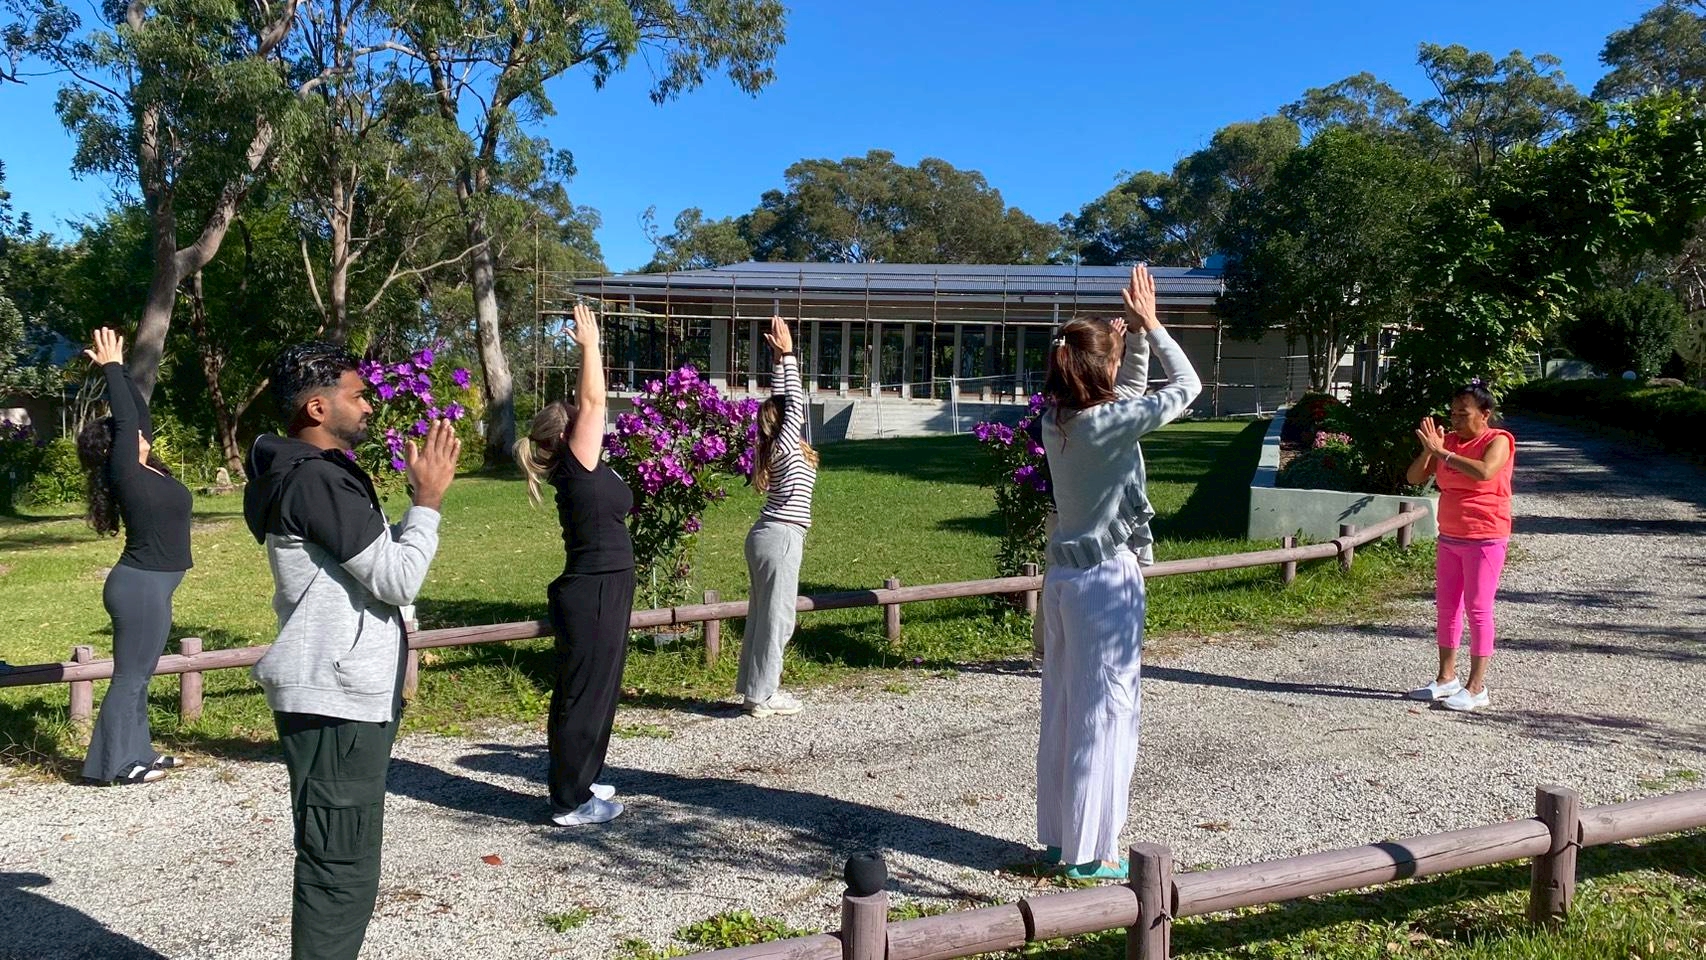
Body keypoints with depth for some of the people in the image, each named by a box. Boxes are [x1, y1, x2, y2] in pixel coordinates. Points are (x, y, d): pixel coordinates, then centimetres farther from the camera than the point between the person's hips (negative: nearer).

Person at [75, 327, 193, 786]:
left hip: (151, 585, 9)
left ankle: (136, 752, 25)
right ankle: (112, 763, 5)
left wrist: (119, 369, 16)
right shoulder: (124, 473, -14)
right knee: (130, 676, -2)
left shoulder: (146, 468, 7)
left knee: (139, 675, 15)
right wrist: (111, 366, -7)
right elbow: (126, 418, -15)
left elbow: (139, 414, 13)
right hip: (140, 586, -9)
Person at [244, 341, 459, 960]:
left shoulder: (318, 474, 16)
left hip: (350, 697, 11)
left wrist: (421, 497, 14)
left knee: (341, 863, 19)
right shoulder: (315, 480, -17)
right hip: (336, 702, -11)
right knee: (343, 870, -5)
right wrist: (428, 500, -9)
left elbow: (380, 562, 21)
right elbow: (400, 580, -19)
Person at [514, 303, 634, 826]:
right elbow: (593, 400, -15)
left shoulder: (585, 469, 11)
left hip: (602, 590, 10)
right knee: (584, 693, -3)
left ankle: (579, 781, 30)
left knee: (596, 689, 18)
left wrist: (589, 347, 16)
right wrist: (589, 345, -7)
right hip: (593, 592, -10)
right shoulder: (575, 464, -12)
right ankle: (571, 802, 5)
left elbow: (589, 404, 18)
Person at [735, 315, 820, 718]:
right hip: (781, 538, -9)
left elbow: (780, 399, 16)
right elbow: (794, 401, -11)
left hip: (767, 535, 9)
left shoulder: (774, 445, 9)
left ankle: (753, 686, 20)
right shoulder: (787, 446, -12)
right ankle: (762, 695, 2)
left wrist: (779, 359, 15)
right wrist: (787, 355, -7)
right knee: (776, 616, -3)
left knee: (762, 613, 13)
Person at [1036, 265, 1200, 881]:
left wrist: (1124, 329, 13)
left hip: (1062, 576, 8)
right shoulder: (1113, 422, -18)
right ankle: (1090, 850, 9)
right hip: (1108, 580, -7)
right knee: (1105, 711, 2)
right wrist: (1150, 323, 1)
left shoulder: (1054, 419, 1)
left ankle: (1059, 836, 25)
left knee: (1062, 707, 14)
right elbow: (1186, 385, -5)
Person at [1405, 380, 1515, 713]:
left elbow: (1484, 471, -32)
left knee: (1478, 609, -4)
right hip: (1449, 538, 7)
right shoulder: (1449, 441, 7)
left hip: (1484, 539, -7)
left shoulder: (1498, 441, -11)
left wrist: (1442, 452, -27)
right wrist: (1428, 450, -14)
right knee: (1445, 607, 11)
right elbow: (1414, 477, 2)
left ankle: (1476, 688, 1)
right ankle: (1446, 679, 21)